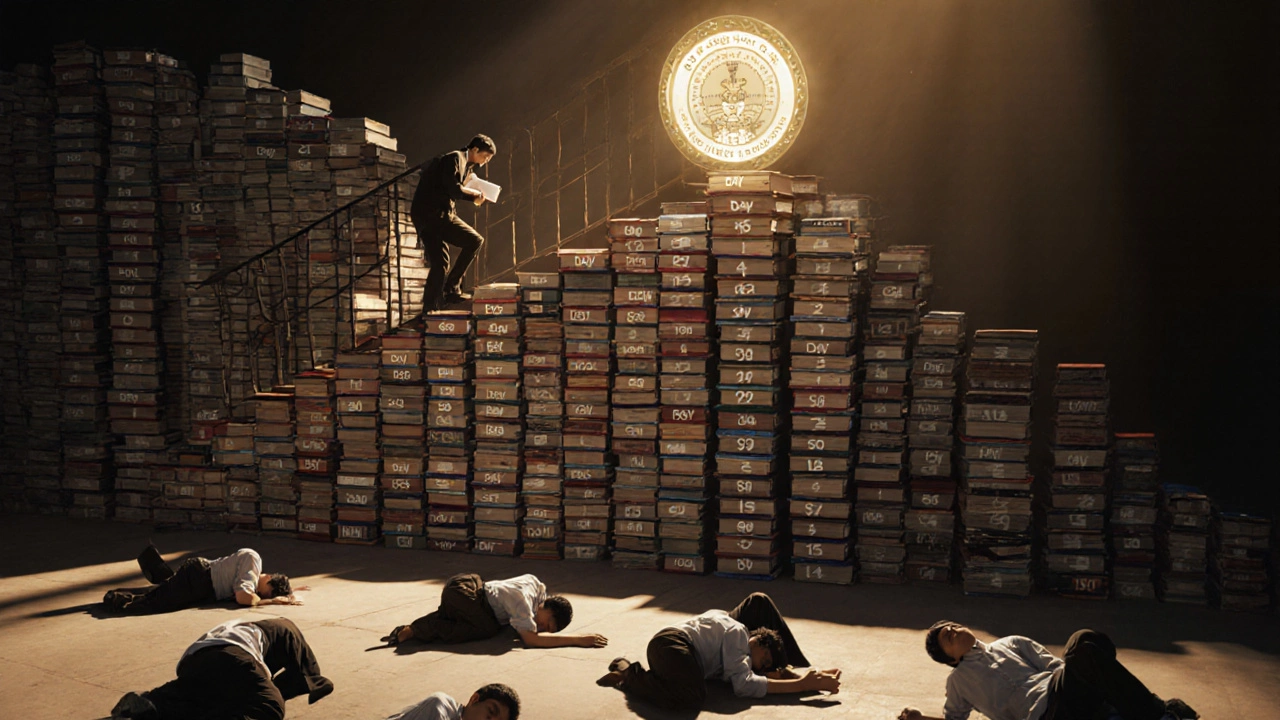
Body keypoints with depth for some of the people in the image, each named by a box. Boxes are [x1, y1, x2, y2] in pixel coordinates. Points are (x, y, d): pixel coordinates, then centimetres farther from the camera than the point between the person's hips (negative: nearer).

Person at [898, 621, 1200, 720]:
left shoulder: (1011, 644, 32)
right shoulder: (959, 679, 25)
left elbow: (1052, 663, 23)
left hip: (1062, 694, 4)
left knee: (1087, 639, -31)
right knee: (1086, 652, -34)